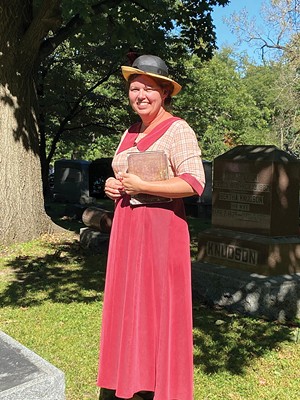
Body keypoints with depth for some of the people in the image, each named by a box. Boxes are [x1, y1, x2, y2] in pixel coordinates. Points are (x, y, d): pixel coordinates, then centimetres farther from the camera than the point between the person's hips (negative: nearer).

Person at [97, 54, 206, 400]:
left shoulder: (178, 130, -9)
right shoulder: (131, 133, 15)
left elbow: (194, 183, -19)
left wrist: (142, 186, -17)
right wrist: (112, 185, 4)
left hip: (161, 228, -8)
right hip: (126, 226, 8)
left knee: (159, 304, -1)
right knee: (128, 303, 12)